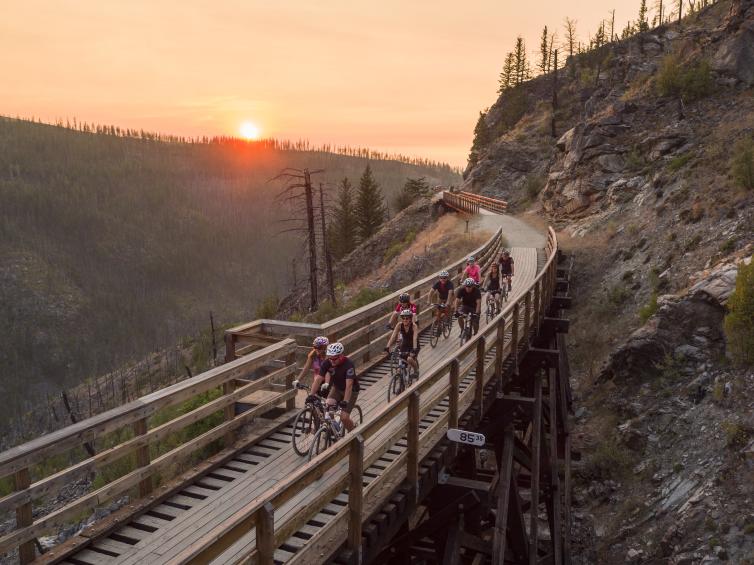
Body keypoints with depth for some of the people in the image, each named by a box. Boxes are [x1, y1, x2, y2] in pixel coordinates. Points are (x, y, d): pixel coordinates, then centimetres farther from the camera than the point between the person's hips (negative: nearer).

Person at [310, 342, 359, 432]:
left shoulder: (348, 364, -32)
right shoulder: (327, 363, -19)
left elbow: (349, 385, -37)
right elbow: (318, 379, -18)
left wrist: (345, 401, -44)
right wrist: (311, 395, -25)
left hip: (351, 390, -4)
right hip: (337, 388, 5)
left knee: (344, 417, -14)